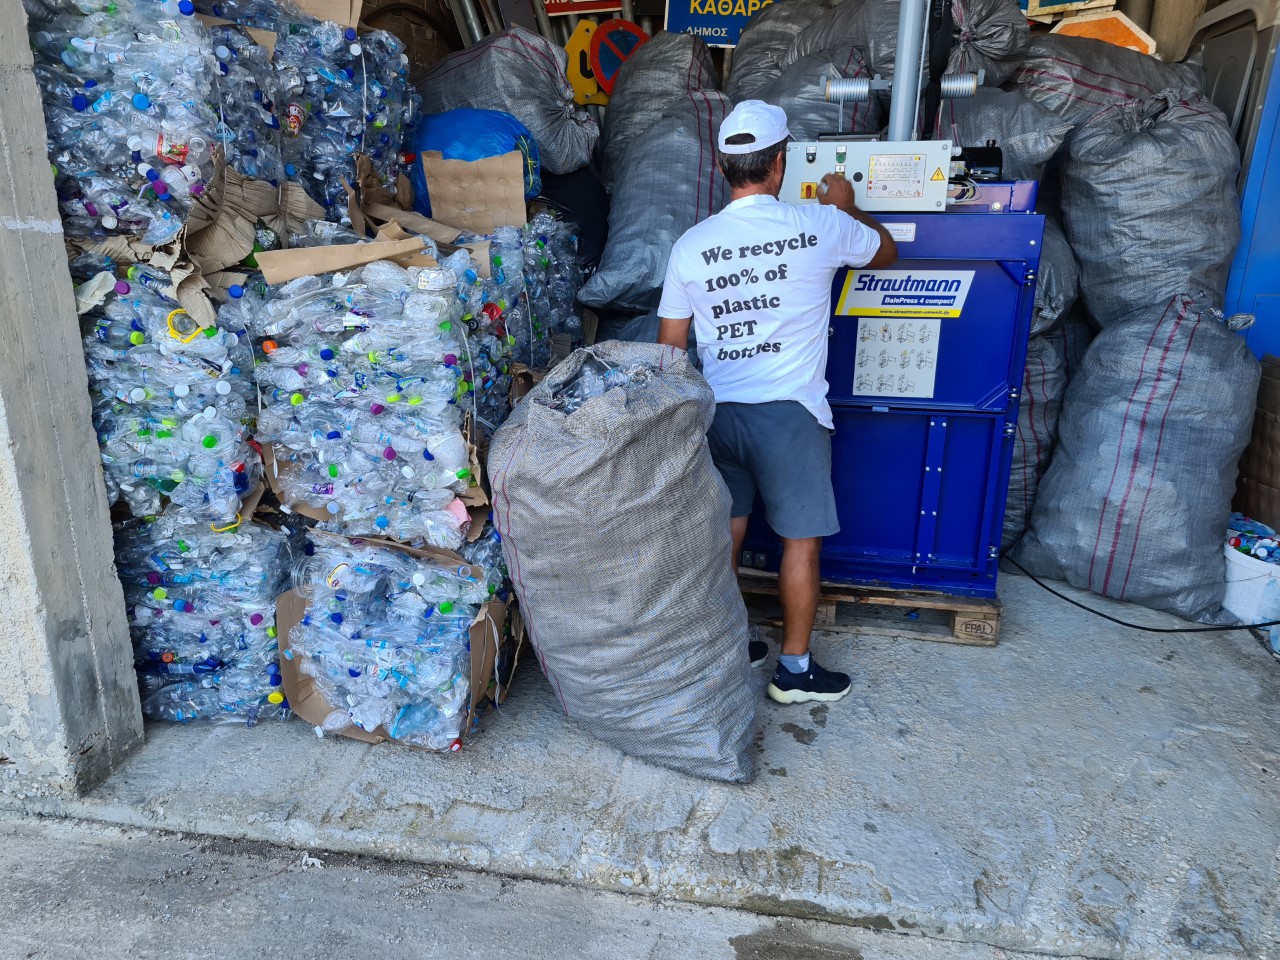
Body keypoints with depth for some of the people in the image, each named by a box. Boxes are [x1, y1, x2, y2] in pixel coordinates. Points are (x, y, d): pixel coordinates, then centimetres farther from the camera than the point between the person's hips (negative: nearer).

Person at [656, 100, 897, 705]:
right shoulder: (820, 226, -7)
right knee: (801, 541, 9)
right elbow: (886, 252, 15)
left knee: (726, 534, 16)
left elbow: (670, 345, 5)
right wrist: (845, 206, 31)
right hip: (790, 412, -3)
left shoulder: (690, 245, 0)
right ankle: (795, 671, 20)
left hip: (717, 411, 4)